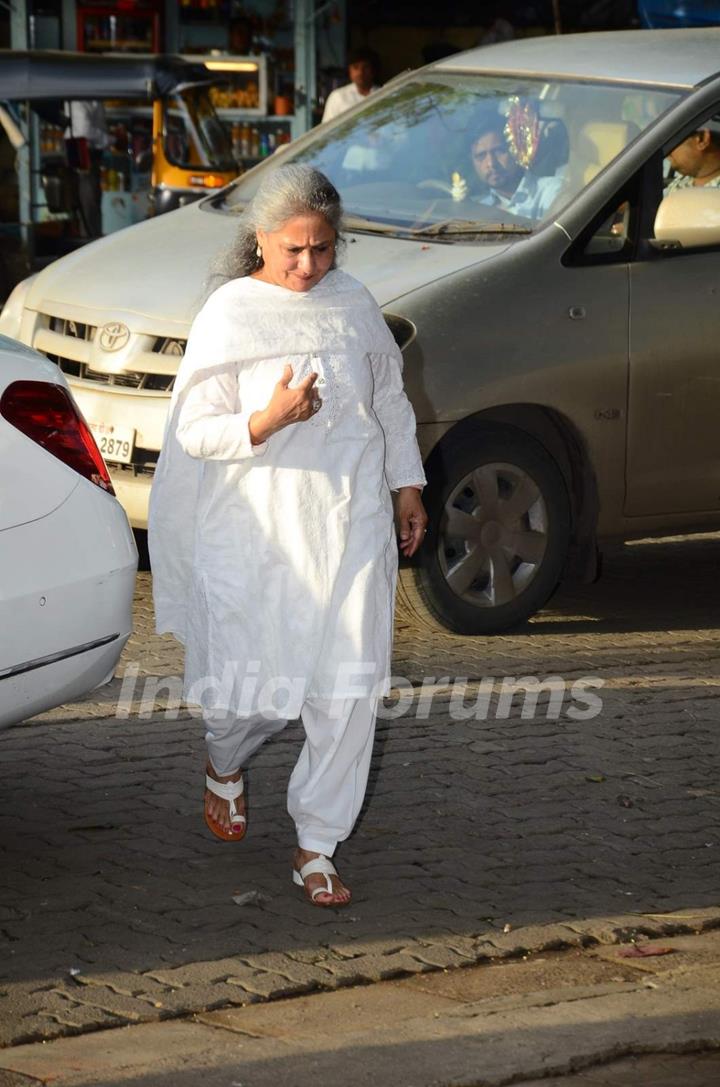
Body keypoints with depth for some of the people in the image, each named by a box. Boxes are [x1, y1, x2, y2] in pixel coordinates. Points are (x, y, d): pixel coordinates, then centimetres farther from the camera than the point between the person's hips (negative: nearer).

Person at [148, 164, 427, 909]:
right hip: (257, 532, -3)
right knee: (253, 682, 3)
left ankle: (318, 847, 7)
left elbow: (390, 399, 19)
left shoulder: (352, 304, 6)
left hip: (352, 523, 3)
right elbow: (195, 428, -10)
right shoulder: (229, 315, -8)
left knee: (347, 691, -3)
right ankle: (225, 764, 39)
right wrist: (266, 421, -27)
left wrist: (406, 485, 18)